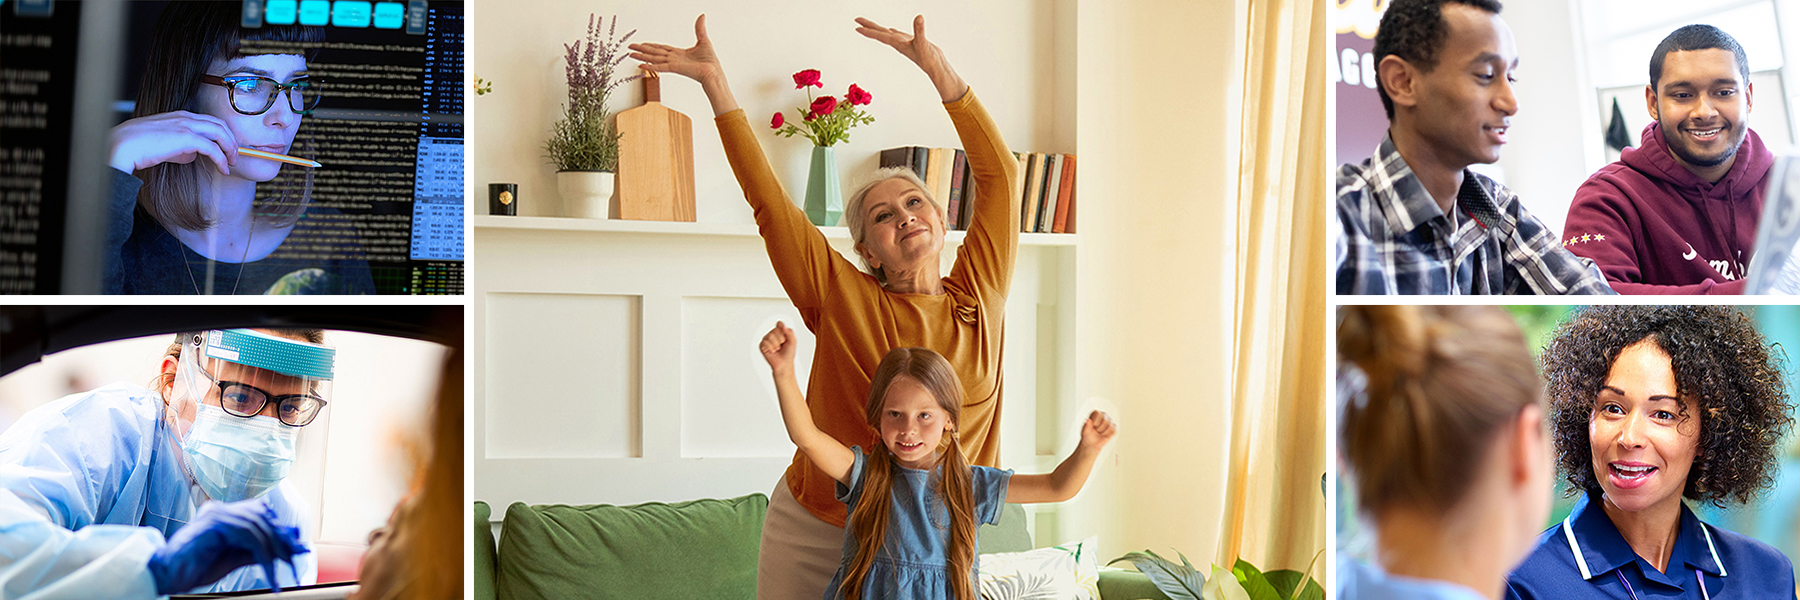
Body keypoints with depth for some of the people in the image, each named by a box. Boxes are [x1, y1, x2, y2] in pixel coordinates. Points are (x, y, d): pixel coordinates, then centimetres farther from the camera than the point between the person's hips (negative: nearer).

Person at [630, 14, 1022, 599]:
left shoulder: (979, 296, 0)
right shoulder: (842, 297, -4)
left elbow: (1000, 172, -3)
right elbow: (767, 198, -6)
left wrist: (939, 71, -8)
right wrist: (715, 83, -8)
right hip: (812, 533, -1)